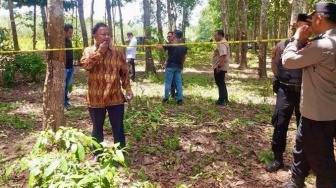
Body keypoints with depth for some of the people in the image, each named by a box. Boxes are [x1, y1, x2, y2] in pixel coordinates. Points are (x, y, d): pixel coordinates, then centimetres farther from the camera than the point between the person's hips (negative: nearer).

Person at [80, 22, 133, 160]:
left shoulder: (118, 52, 2)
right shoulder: (89, 51, 3)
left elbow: (124, 73, 5)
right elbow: (85, 64, -18)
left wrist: (128, 89, -3)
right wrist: (99, 51, -18)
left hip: (115, 97, 0)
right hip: (95, 98, 1)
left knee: (118, 128, 7)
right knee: (97, 128, 14)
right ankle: (97, 155, 31)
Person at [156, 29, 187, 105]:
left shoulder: (171, 44, -11)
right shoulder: (183, 46, 8)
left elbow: (160, 48, -8)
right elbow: (184, 57, 15)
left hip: (170, 66, -5)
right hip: (179, 67, 5)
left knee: (168, 82, 3)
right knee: (178, 82, 7)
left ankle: (166, 98, 8)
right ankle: (180, 99, 6)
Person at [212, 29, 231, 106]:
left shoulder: (222, 44, -18)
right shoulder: (222, 43, 16)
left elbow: (223, 56, -29)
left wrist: (219, 66, -28)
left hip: (219, 67, -11)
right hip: (221, 67, 11)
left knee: (220, 84, -4)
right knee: (221, 83, 17)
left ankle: (222, 101, 3)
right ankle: (224, 99, 25)